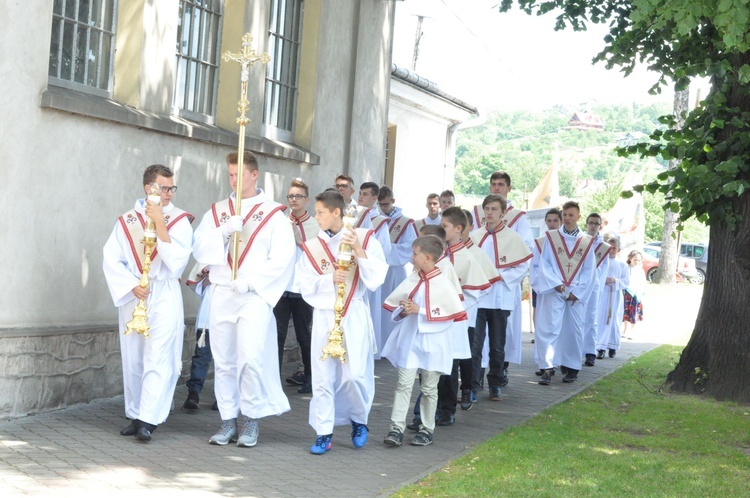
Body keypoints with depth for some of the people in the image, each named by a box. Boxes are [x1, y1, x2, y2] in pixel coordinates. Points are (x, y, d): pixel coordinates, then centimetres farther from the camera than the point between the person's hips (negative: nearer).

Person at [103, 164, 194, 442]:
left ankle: (148, 420, -13)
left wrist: (160, 223, -16)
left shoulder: (179, 220, -1)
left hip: (164, 297, -3)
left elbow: (177, 260, -14)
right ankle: (136, 415, 17)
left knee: (158, 359, -11)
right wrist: (131, 285, -12)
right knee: (132, 359, 7)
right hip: (132, 296, 3)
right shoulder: (127, 221, 6)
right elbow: (111, 259, 1)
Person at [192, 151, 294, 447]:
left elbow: (283, 257, -6)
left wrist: (251, 279, -14)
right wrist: (224, 230, -13)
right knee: (223, 361, 4)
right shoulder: (217, 212, 14)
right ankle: (228, 420, 13)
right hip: (221, 295, 4)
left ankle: (250, 419, 0)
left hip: (255, 297, -4)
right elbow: (200, 249, 3)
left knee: (250, 359, -14)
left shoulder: (273, 214, 2)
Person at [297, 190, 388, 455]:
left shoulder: (365, 239, -1)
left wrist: (359, 251, -19)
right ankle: (323, 433, 9)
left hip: (354, 316, -2)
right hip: (324, 316, 2)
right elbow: (306, 286, -1)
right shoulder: (312, 247, 4)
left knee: (355, 374, -6)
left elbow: (376, 279, -9)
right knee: (323, 375, 0)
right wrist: (330, 278, -15)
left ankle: (359, 420, 21)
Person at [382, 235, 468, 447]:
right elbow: (393, 305, 12)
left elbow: (450, 314, -15)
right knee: (404, 384, -2)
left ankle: (427, 429, 18)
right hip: (408, 340, 4)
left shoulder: (443, 283, -10)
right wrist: (403, 310, -10)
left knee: (429, 387, 8)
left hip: (432, 343, -3)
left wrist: (419, 311, -18)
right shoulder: (412, 280, 4)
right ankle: (396, 428, -3)